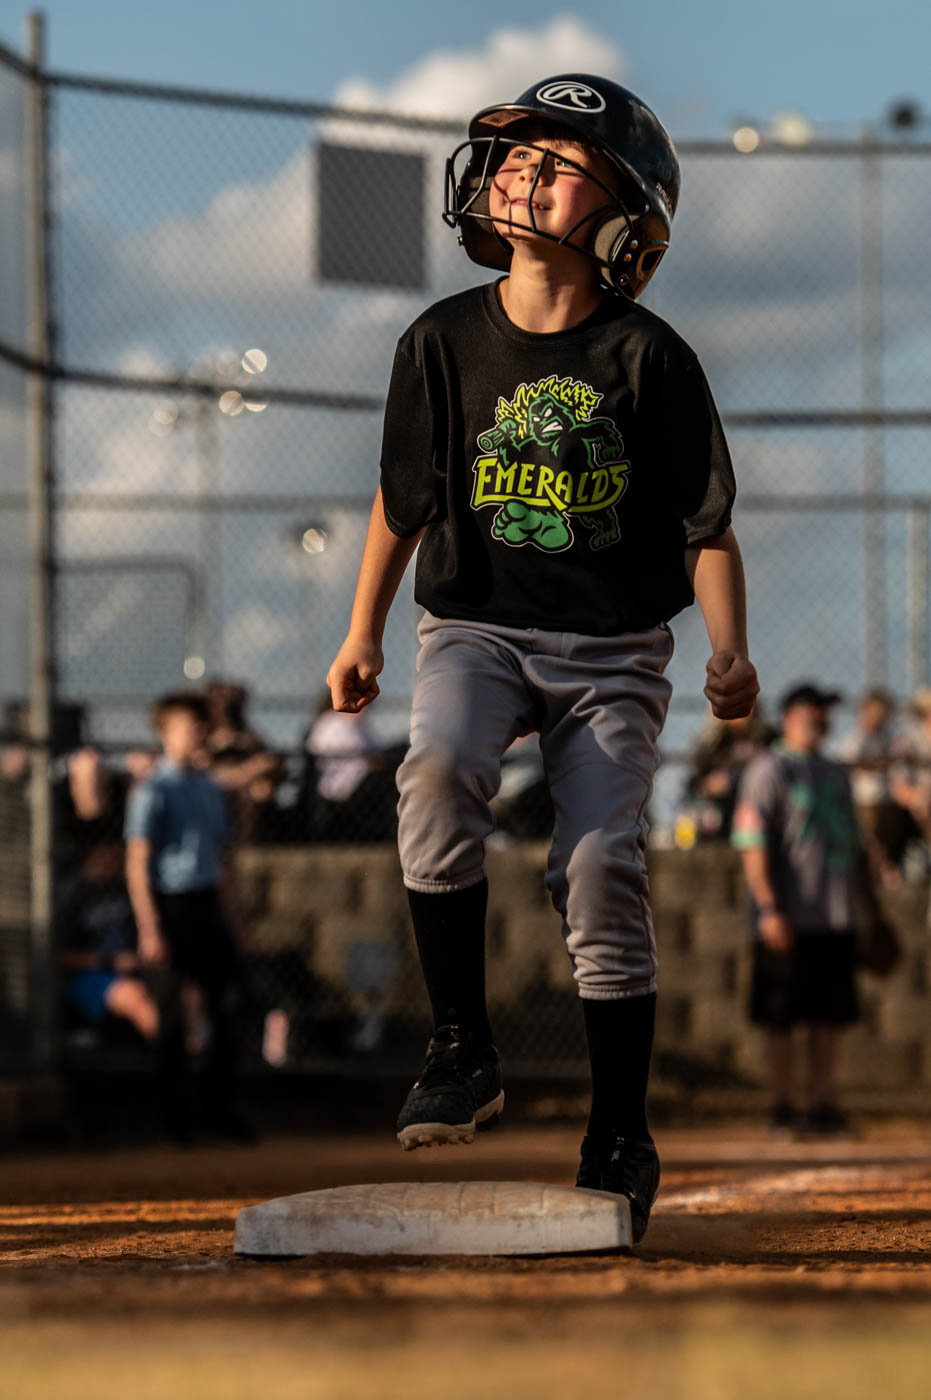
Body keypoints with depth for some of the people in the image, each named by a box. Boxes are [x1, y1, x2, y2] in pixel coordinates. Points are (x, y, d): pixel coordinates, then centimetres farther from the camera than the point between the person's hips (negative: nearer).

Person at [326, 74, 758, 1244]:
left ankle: (620, 1136, 3)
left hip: (613, 650, -1)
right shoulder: (445, 342, 0)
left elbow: (706, 525, -4)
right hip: (477, 630, 1)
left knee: (602, 865, -13)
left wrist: (728, 650, -18)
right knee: (439, 771, -30)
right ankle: (461, 1050, -18)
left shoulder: (648, 358, -6)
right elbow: (404, 496, 12)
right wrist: (363, 634, 12)